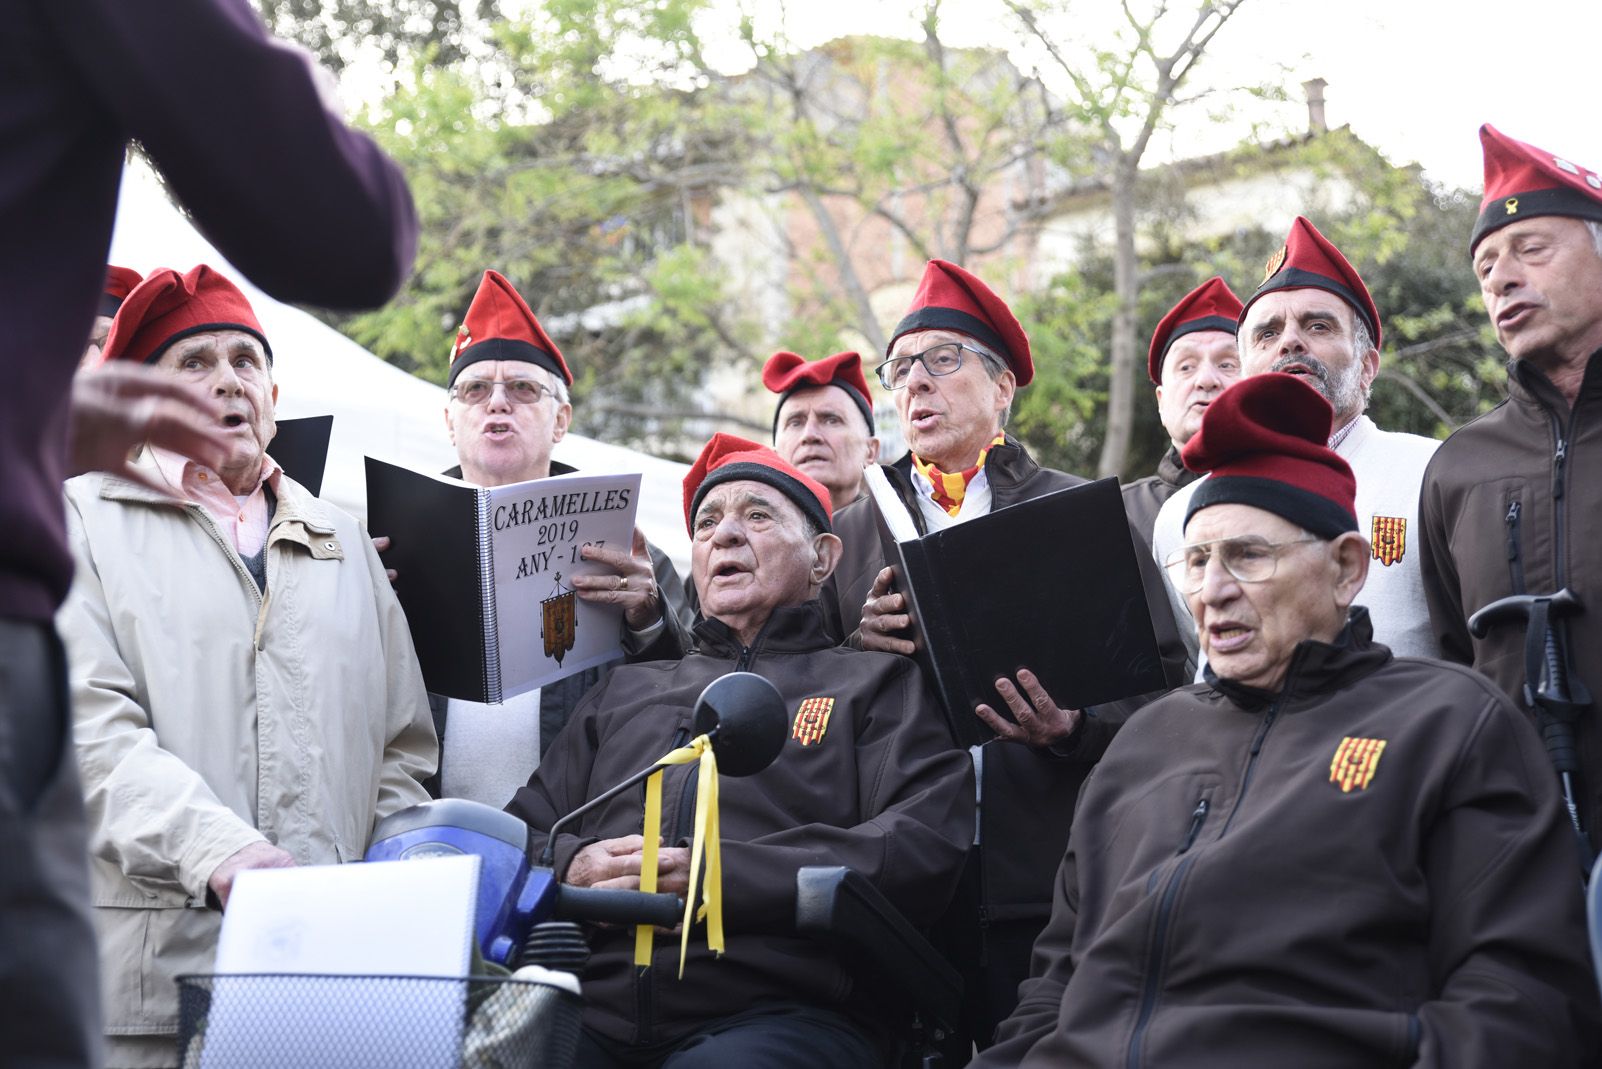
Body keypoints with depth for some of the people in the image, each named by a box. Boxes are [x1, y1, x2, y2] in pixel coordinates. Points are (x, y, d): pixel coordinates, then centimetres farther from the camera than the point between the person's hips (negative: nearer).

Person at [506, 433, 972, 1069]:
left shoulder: (874, 684, 16)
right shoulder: (625, 690, 29)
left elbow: (925, 848, -2)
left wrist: (717, 872, -11)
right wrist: (574, 865, -3)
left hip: (778, 1011, -3)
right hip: (596, 1011, 4)